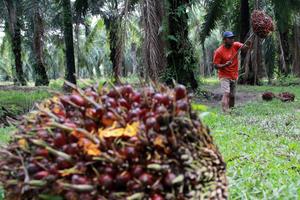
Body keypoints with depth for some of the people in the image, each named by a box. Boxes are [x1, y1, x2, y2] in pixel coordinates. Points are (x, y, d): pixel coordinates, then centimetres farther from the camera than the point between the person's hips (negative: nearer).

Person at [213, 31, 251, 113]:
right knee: (226, 94, -21)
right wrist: (225, 65, -29)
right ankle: (225, 112, -28)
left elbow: (244, 47, -18)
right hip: (224, 76, -5)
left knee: (232, 96, 13)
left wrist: (247, 46, -41)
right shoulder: (219, 51, -14)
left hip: (234, 76, 5)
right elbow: (215, 65, -13)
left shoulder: (235, 45, -2)